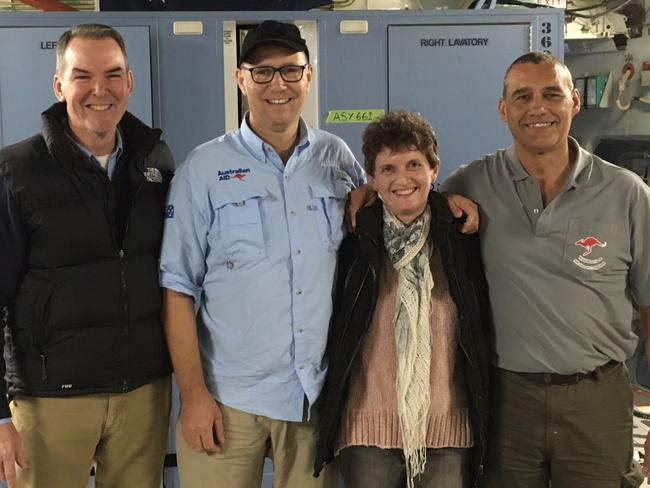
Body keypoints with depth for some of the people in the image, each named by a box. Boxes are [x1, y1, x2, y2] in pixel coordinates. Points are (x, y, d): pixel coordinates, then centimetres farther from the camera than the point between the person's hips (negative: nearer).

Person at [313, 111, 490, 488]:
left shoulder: (463, 239, 1)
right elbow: (328, 336, 4)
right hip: (369, 430, -1)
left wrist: (483, 425, 7)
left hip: (447, 432, 1)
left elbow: (483, 339, 7)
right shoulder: (351, 240, -3)